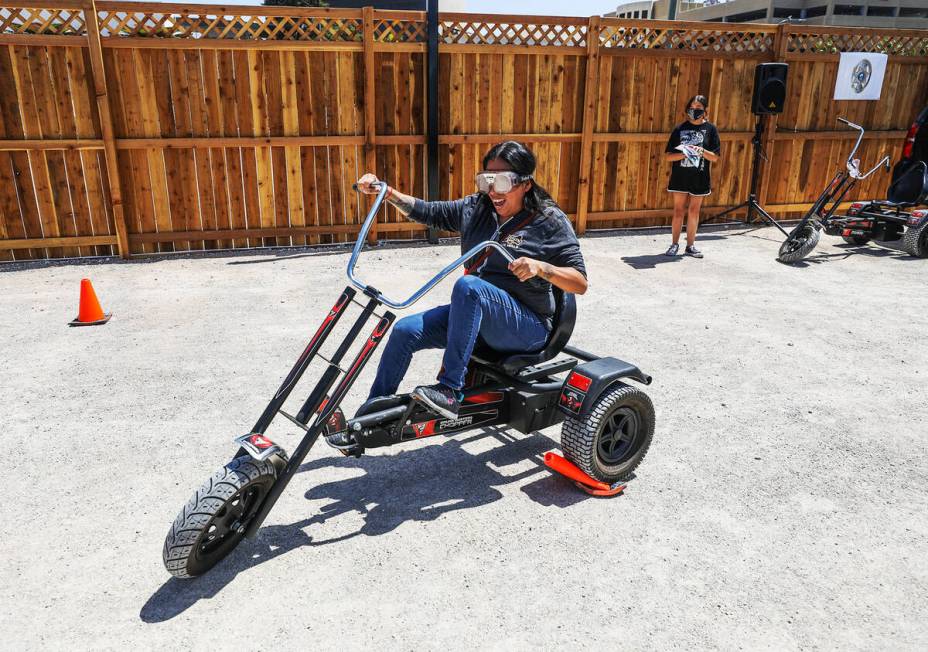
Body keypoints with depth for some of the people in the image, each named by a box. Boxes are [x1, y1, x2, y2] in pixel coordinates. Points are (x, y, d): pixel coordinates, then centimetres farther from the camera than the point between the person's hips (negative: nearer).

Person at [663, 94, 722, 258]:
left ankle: (690, 245, 17)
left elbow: (715, 157, -2)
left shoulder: (710, 129, 1)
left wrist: (701, 151, -19)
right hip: (680, 176, 0)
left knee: (694, 211, 8)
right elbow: (668, 156, -2)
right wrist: (684, 153, -19)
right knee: (679, 210, 4)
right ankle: (675, 244, 13)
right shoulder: (680, 128, 1)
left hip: (699, 177, 0)